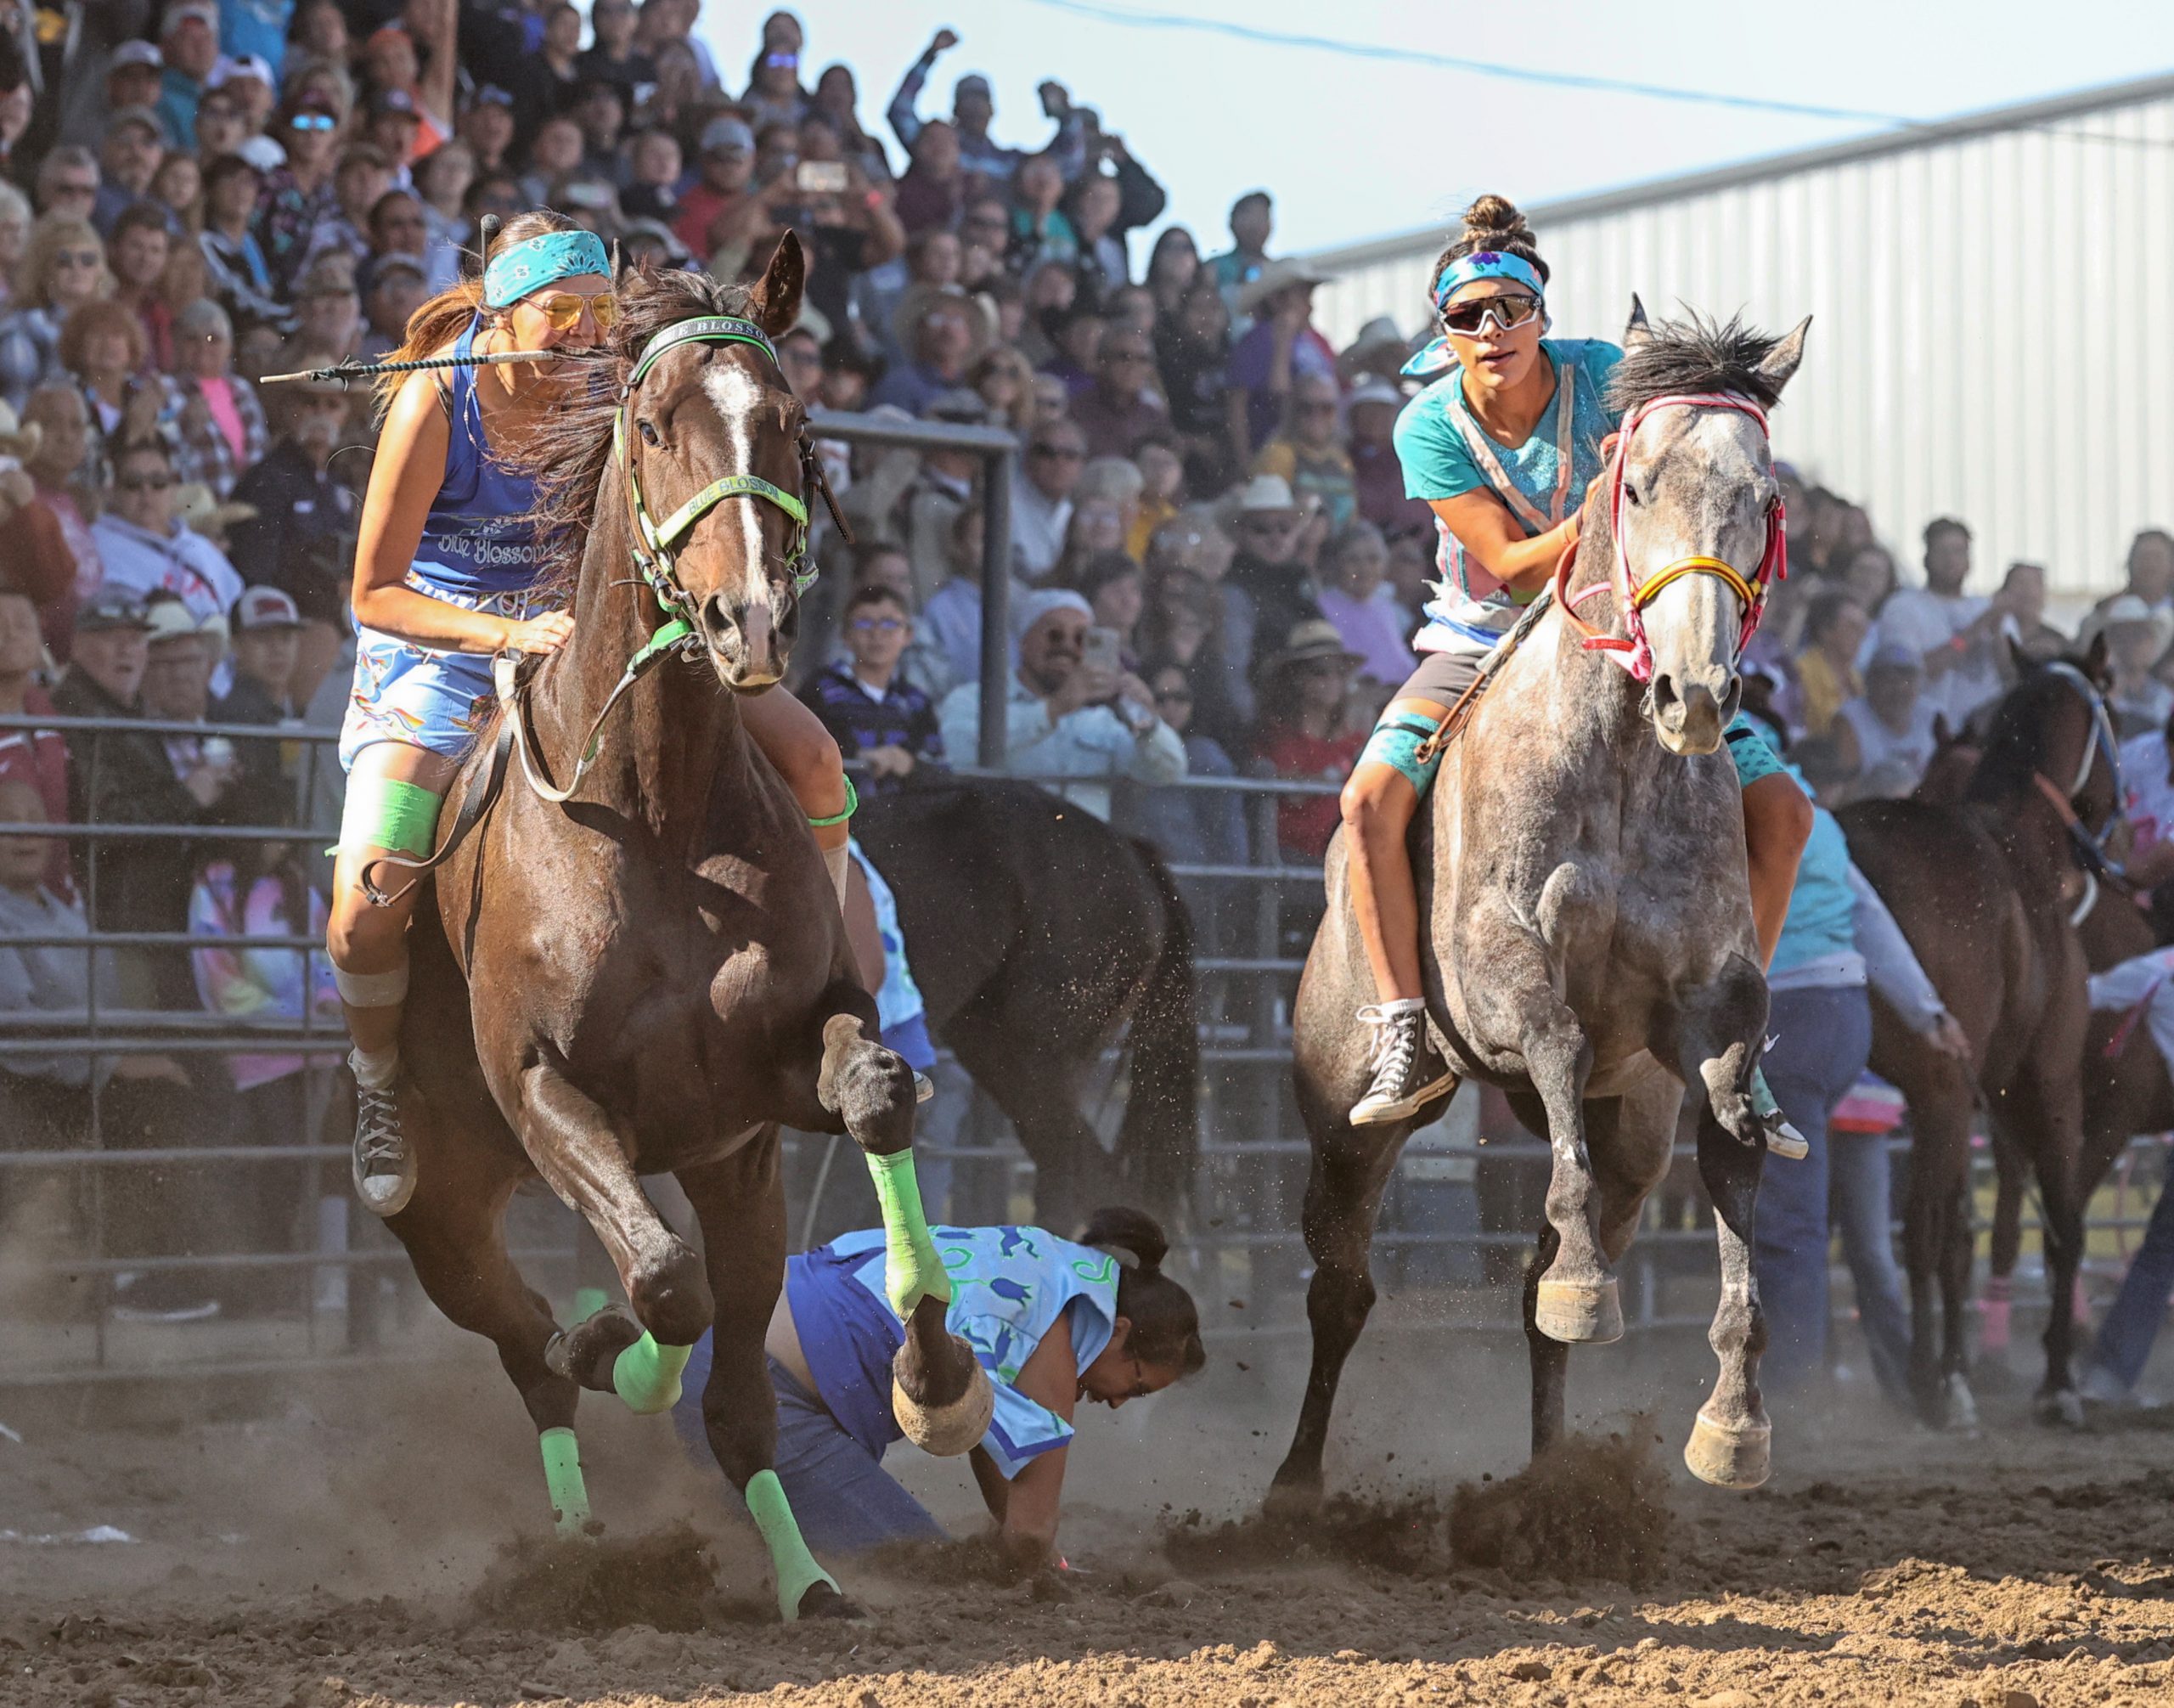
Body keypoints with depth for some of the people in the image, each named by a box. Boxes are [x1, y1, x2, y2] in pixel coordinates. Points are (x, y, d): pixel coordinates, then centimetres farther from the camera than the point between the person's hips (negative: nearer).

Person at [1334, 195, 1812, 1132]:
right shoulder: (1429, 428, -15)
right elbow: (1515, 568, -21)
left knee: (1780, 810, -12)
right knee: (1372, 798, -27)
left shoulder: (1602, 377, -13)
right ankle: (1406, 1038, -16)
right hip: (1485, 646, -1)